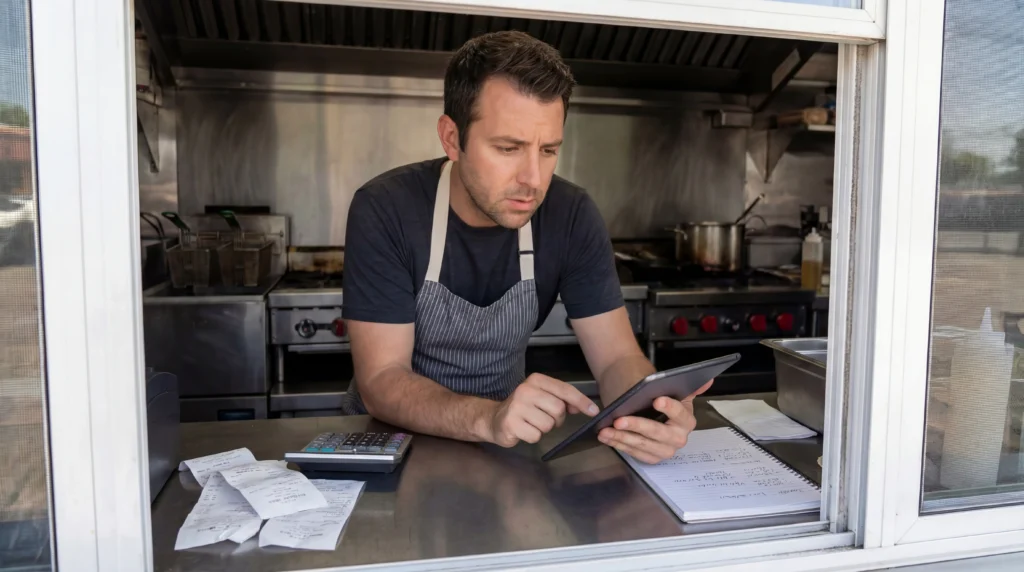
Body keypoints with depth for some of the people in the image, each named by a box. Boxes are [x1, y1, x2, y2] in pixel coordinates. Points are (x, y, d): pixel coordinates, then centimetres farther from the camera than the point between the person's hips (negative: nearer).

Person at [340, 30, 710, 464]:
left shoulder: (572, 216, -11)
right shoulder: (385, 211, -19)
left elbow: (617, 358, -11)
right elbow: (381, 382, -22)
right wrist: (488, 418, -39)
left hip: (504, 438, 3)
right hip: (393, 434, -2)